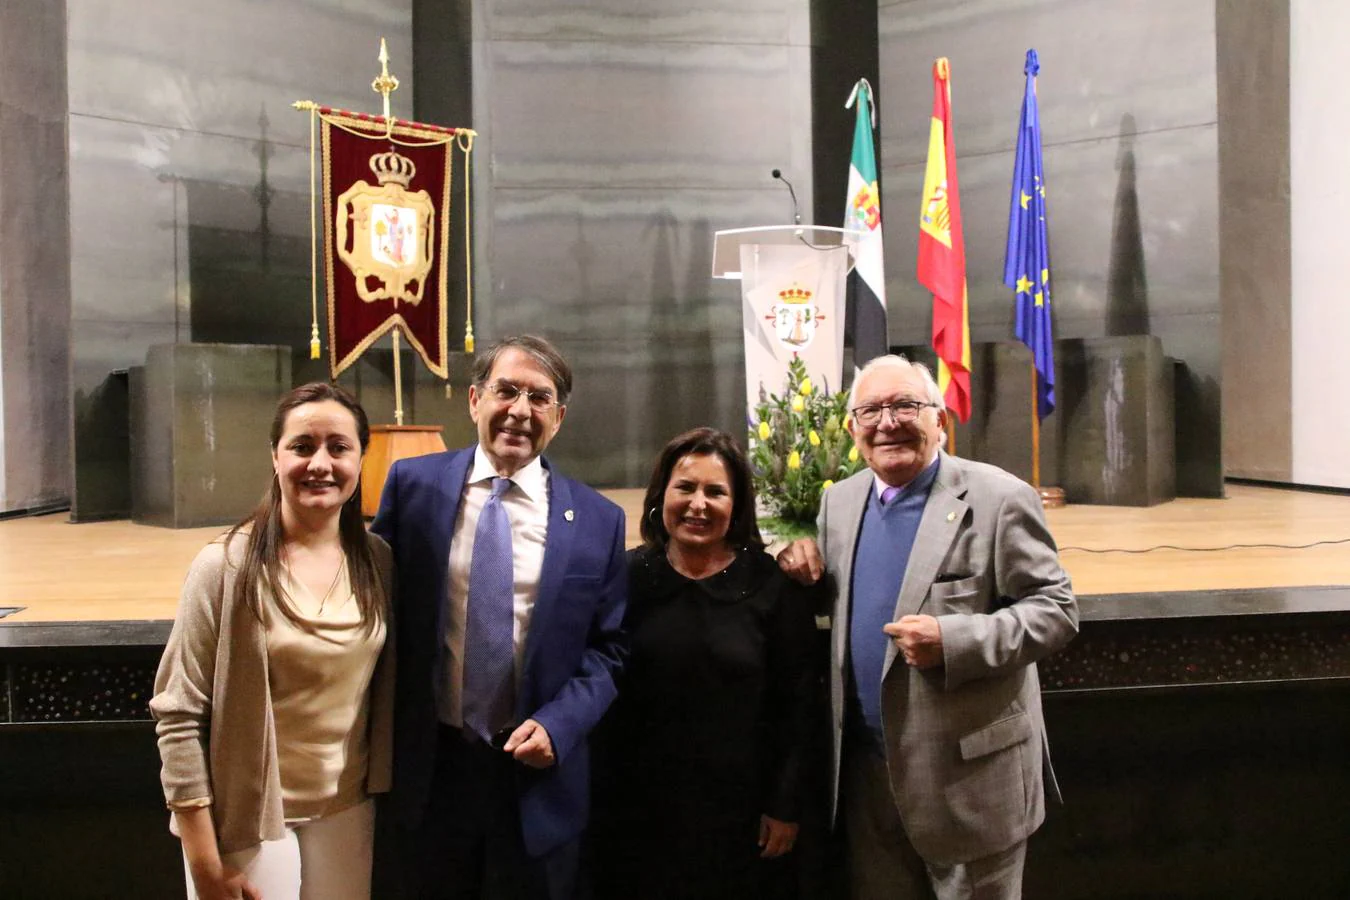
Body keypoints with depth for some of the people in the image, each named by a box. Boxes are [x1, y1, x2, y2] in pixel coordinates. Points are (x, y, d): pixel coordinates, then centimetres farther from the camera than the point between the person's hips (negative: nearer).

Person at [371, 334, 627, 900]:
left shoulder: (598, 520, -3)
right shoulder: (413, 484, -2)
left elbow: (607, 646, 1)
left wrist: (559, 724, -13)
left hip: (539, 771, 0)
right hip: (431, 764, 1)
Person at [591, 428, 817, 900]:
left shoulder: (773, 584, -7)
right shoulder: (627, 578, -3)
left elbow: (796, 704, -3)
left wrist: (786, 805, -4)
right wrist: (602, 795, 1)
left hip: (741, 810, -1)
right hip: (639, 807, 1)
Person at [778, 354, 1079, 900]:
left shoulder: (999, 499, -11)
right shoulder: (840, 501, 6)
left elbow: (1055, 610, -10)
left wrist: (954, 641, -25)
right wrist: (798, 552, -3)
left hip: (968, 775, -5)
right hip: (868, 774, 5)